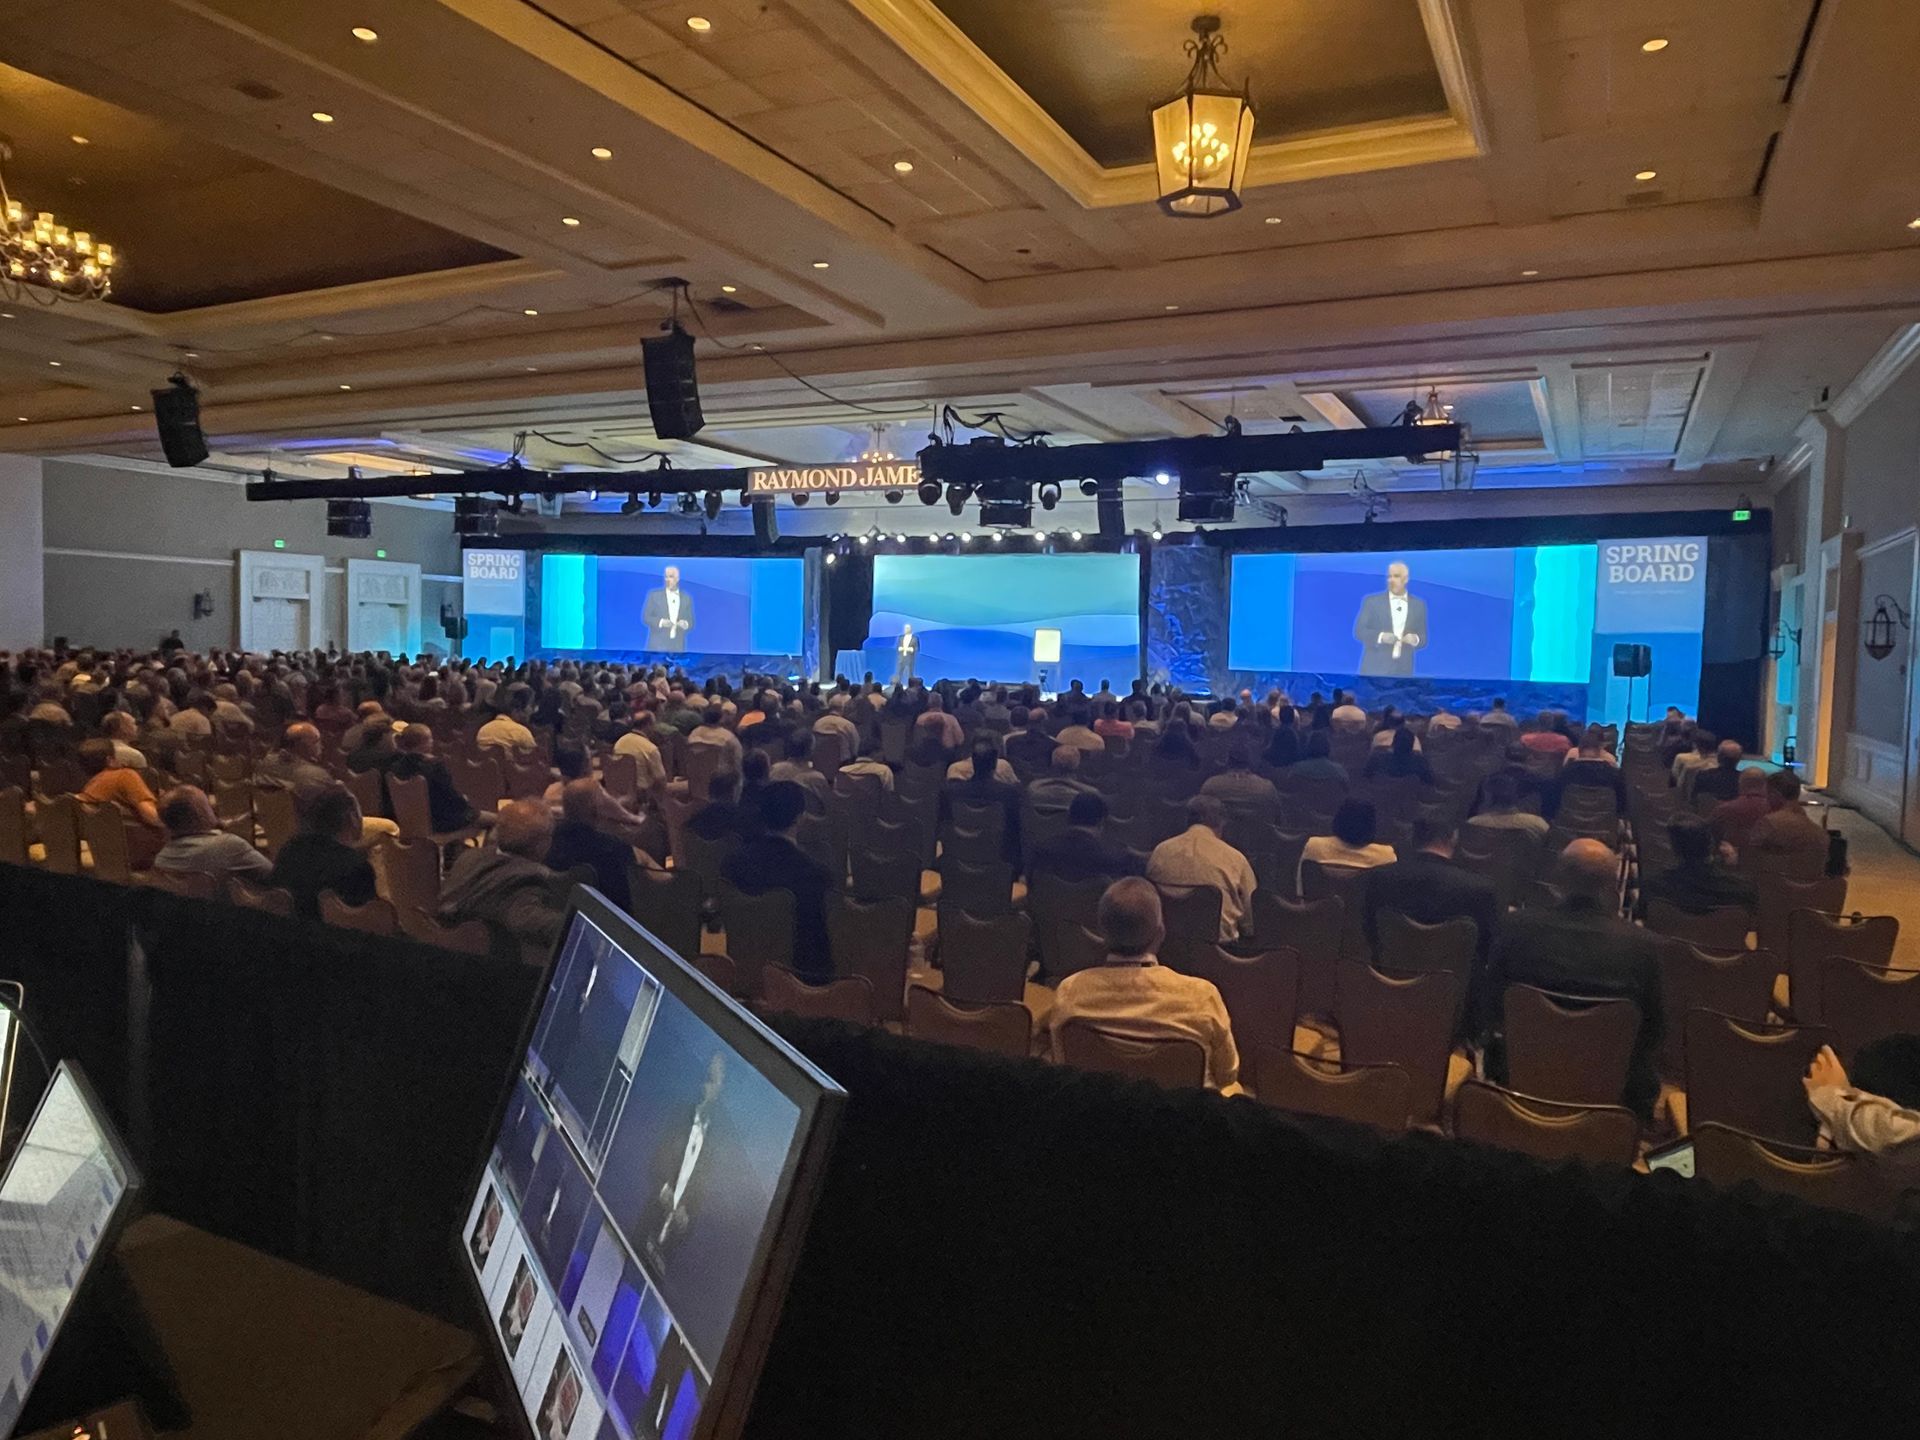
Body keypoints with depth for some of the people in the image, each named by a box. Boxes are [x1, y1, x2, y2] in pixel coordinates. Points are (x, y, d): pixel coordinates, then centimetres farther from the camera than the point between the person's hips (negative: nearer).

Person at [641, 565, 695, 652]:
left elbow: (691, 622, 10)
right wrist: (661, 622, -18)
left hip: (677, 647, 2)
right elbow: (645, 617, -1)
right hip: (658, 645, -2)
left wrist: (685, 624, -13)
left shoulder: (686, 598, 10)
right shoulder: (654, 594, 2)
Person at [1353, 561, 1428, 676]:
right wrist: (1381, 636, -20)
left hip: (1402, 670, 3)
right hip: (1375, 669, -2)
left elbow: (1424, 638, 11)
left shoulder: (1418, 605, 10)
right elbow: (1358, 631, -2)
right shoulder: (1372, 601, 2)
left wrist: (1415, 639, -12)